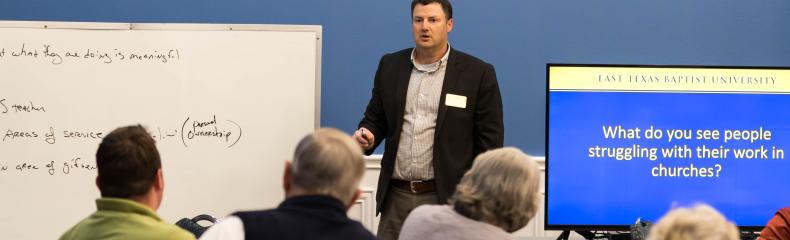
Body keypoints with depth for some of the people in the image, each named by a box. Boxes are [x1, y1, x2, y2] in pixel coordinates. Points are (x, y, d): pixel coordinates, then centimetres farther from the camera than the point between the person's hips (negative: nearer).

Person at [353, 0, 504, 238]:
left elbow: (489, 141, -2)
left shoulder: (478, 73, -2)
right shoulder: (390, 66, 9)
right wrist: (366, 136, -6)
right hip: (395, 197, 3)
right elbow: (375, 118, 17)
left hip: (448, 198, -3)